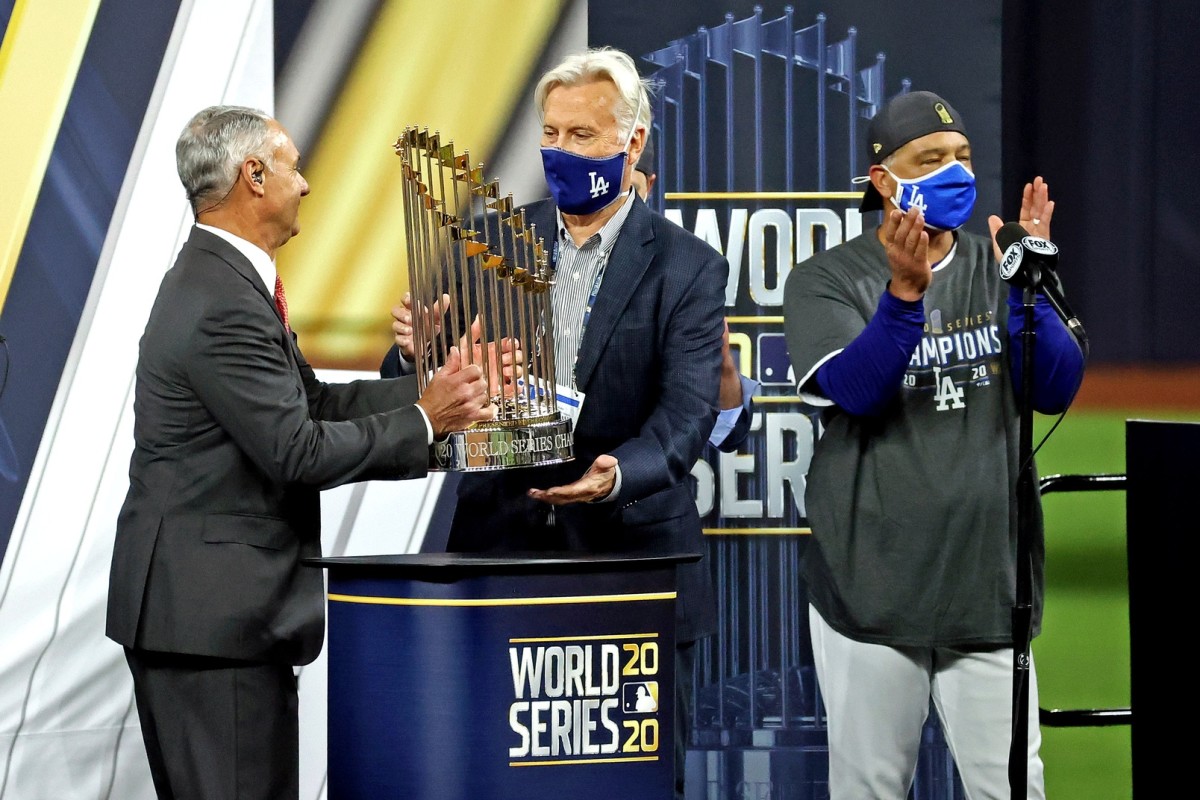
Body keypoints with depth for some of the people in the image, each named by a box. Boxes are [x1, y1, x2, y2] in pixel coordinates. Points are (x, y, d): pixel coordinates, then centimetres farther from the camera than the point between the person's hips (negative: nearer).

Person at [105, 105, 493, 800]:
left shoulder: (219, 280, 14)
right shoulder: (224, 306, -20)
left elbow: (311, 401, 15)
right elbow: (298, 450, -21)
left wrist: (434, 391, 6)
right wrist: (423, 422, -11)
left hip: (207, 604, 11)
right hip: (212, 611, -11)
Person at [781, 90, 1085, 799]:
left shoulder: (999, 268, 10)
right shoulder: (828, 281, 1)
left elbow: (1056, 390, 0)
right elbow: (854, 389, -15)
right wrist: (906, 290, -28)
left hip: (987, 577, 2)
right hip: (871, 581, -2)